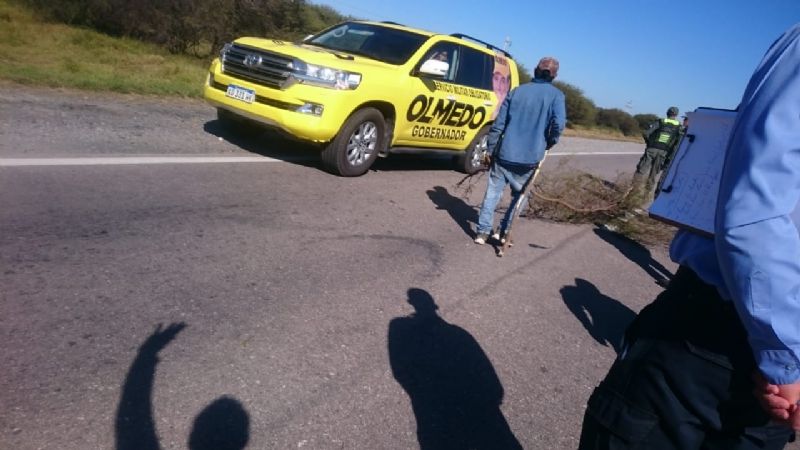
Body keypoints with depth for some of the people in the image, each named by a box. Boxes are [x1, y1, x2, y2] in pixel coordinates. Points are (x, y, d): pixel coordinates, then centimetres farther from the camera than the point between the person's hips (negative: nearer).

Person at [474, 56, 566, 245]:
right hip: (530, 157, -1)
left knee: (493, 192, 9)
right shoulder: (556, 95, 0)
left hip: (505, 153, 1)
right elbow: (558, 123, -15)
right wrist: (549, 143, 3)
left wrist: (491, 148, 7)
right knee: (519, 195, 16)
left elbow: (499, 123, 3)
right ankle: (504, 231, 16)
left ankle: (483, 232, 6)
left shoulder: (517, 91, 7)